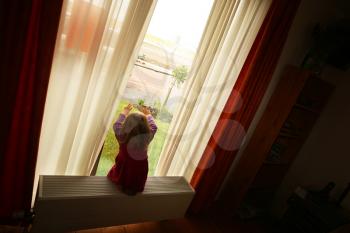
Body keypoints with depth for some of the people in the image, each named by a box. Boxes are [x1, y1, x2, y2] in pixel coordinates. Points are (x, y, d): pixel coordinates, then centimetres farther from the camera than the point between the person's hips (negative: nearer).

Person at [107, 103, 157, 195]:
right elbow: (153, 127, -5)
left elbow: (116, 125, -8)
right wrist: (148, 115, 10)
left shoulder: (122, 136, -30)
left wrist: (124, 112, 5)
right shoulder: (147, 137, -28)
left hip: (123, 170, 0)